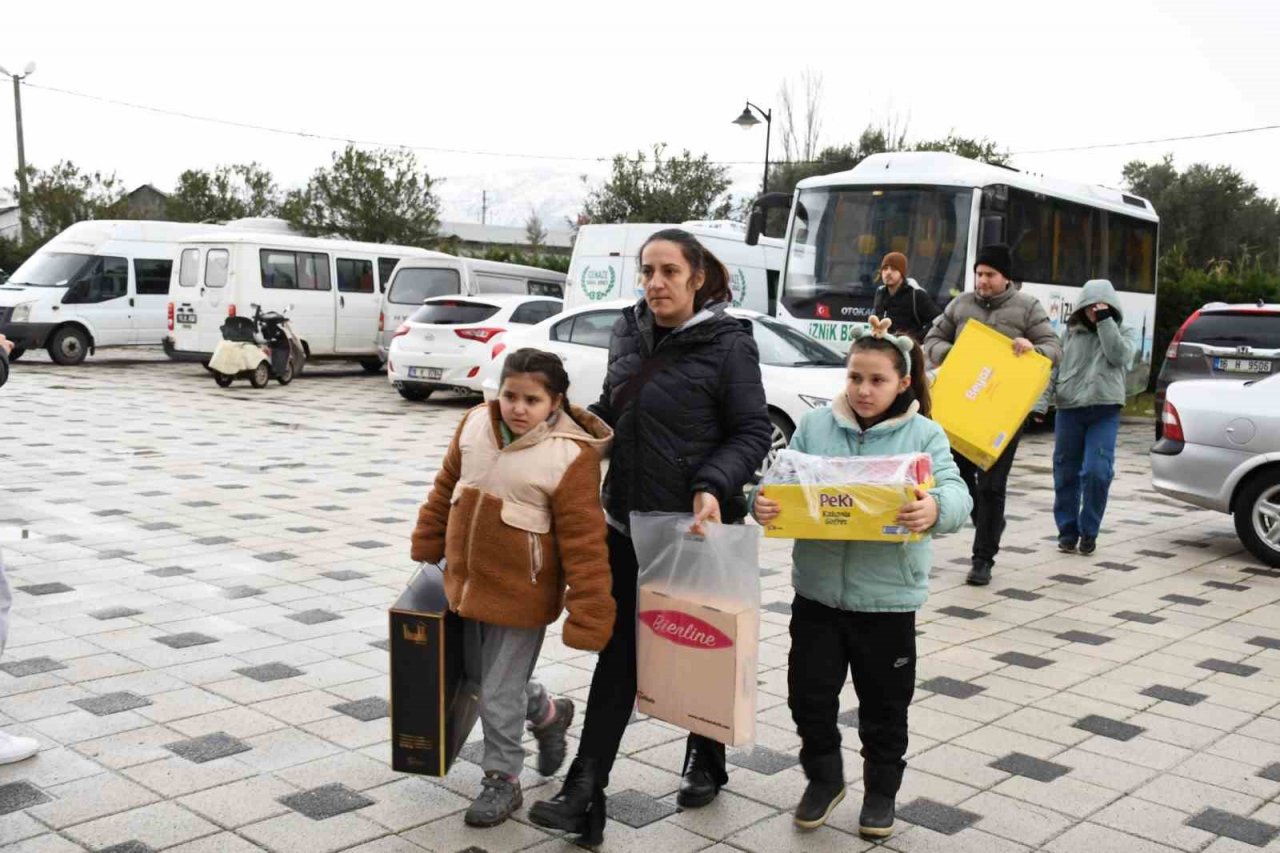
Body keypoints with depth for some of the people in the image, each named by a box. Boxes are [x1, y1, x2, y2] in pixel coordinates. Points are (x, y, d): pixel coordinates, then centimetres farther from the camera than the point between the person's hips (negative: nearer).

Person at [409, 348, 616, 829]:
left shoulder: (571, 457, -20)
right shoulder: (474, 425, -4)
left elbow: (584, 543, -19)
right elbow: (446, 490, 11)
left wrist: (589, 619, -19)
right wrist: (426, 550, 17)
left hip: (521, 595, -6)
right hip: (467, 583, 6)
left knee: (499, 693, 5)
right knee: (486, 677, 22)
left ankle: (502, 780, 28)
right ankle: (548, 715, 49)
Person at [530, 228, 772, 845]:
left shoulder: (728, 343, -12)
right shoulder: (629, 331, 5)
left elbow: (753, 432, -12)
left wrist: (714, 487, -26)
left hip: (698, 528, -4)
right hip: (628, 520, 5)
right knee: (619, 651, 4)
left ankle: (706, 765, 38)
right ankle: (585, 791, 5)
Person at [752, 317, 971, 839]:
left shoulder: (924, 435, -4)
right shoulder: (815, 425, 3)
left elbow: (956, 493, -16)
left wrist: (936, 509, -39)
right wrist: (764, 502, -23)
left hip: (887, 597, -2)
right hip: (818, 591, 2)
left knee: (884, 704, 12)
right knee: (808, 694, 8)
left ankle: (881, 790, 35)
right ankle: (823, 777, 33)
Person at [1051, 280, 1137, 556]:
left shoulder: (1125, 333, 10)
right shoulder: (1069, 333, 12)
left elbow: (1119, 356, -11)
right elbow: (1053, 368, 8)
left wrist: (1105, 321, -11)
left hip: (1105, 412, -2)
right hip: (1069, 410, 2)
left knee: (1097, 471, -11)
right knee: (1065, 474, 4)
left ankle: (1089, 532, 4)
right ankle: (1067, 531, 16)